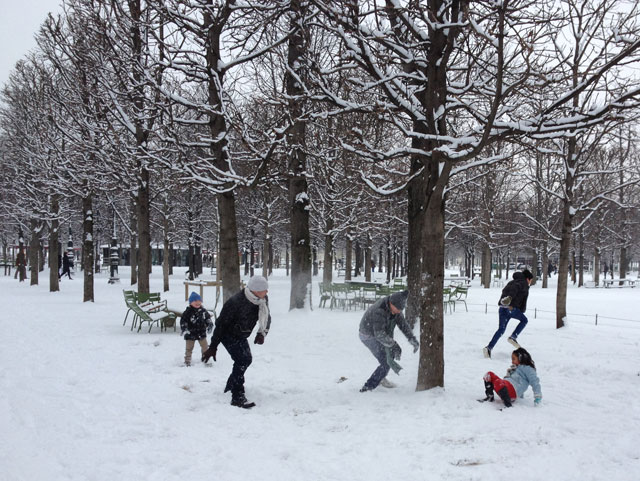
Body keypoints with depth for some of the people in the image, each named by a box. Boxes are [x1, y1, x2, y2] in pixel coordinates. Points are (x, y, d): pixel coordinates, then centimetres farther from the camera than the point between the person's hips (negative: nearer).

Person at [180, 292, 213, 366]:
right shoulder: (188, 312, -14)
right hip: (190, 334, -4)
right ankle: (187, 362, 16)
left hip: (201, 333, 4)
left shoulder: (203, 310, 1)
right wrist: (184, 329, -24)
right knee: (189, 348, 6)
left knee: (205, 348, 10)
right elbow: (183, 321, -14)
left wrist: (210, 325, 3)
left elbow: (208, 318, 13)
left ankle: (207, 360, 26)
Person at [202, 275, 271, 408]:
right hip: (228, 335, -9)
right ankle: (237, 397, -19)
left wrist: (262, 333, -21)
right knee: (242, 360, -23)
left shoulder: (263, 300, -12)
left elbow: (267, 318, 0)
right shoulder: (235, 302, -32)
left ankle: (231, 385, 47)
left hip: (241, 336, 9)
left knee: (246, 359, 22)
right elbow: (221, 324, -26)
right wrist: (213, 347, -23)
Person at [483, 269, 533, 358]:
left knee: (501, 329, 10)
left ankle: (489, 348, -4)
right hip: (512, 308, -7)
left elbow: (504, 291, 21)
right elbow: (516, 288, -17)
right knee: (524, 320, 18)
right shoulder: (524, 284, 4)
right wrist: (509, 297, -33)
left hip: (502, 307, 7)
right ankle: (513, 337, 3)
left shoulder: (511, 282, 29)